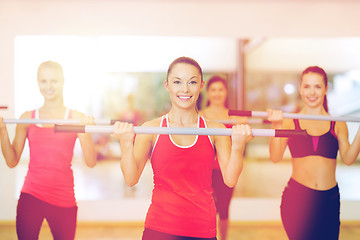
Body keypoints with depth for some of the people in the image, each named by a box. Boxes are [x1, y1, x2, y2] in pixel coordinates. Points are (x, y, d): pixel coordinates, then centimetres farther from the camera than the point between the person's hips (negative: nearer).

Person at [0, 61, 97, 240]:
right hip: (31, 195, 1)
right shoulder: (27, 119, 7)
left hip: (64, 198, -1)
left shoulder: (76, 118, 1)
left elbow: (91, 162, -4)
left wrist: (85, 131, -18)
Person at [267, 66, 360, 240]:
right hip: (296, 198, -2)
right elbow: (275, 158, -8)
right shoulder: (290, 122, 3)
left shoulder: (338, 124, 9)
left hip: (329, 201, 2)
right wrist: (277, 126, -19)